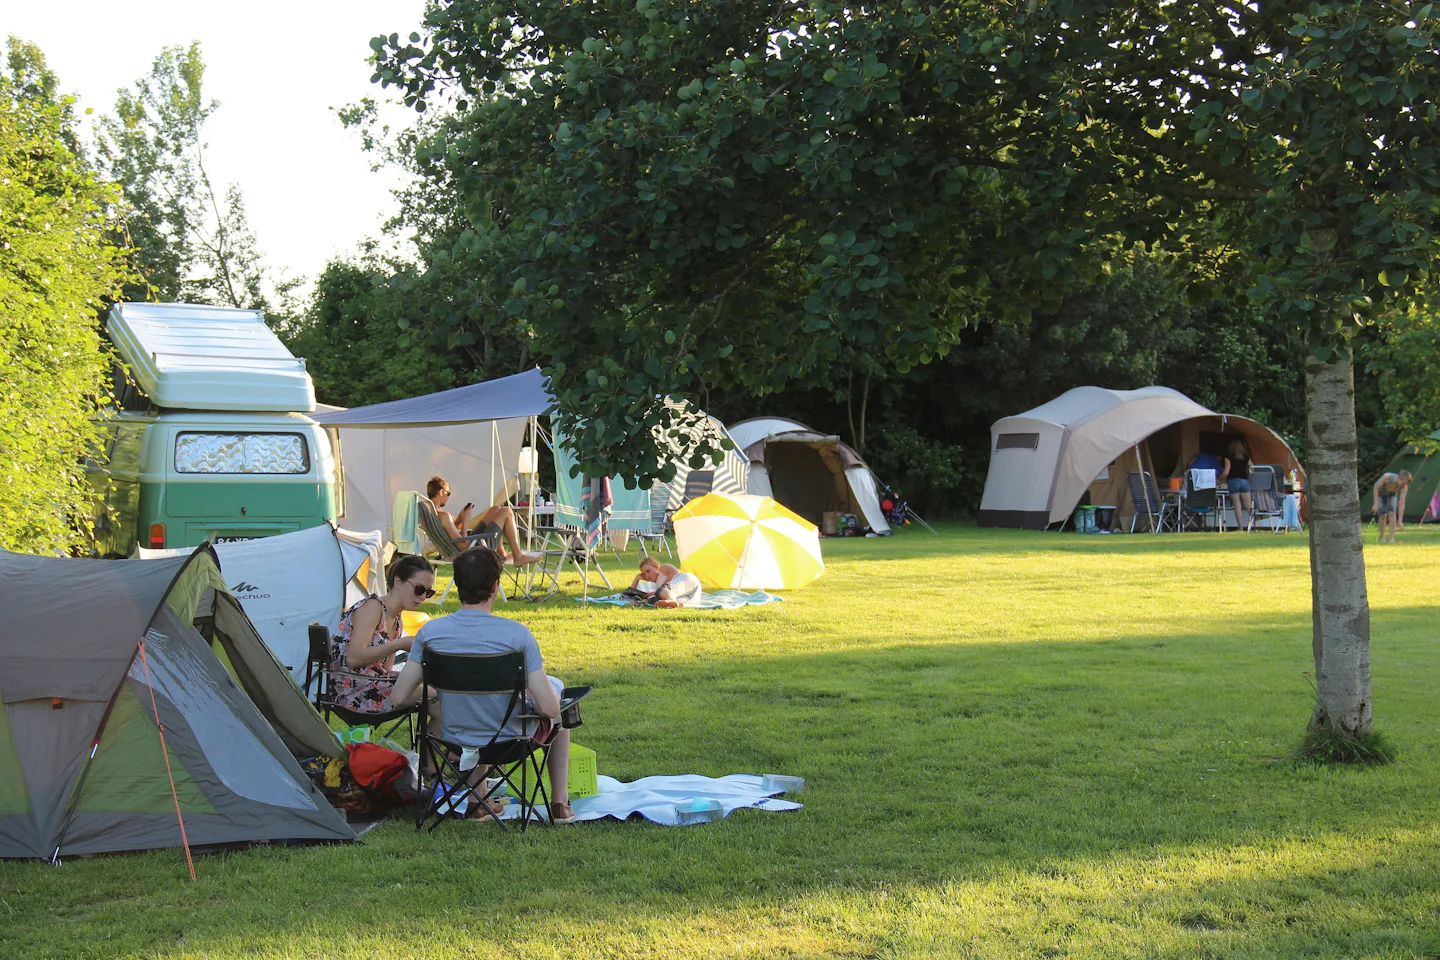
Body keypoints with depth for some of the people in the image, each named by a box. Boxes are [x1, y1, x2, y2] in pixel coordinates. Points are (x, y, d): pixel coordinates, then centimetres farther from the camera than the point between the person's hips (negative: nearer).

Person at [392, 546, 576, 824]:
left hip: (455, 740, 3)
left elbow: (401, 697, -9)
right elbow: (550, 708, -22)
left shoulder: (430, 632, -15)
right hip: (511, 739, -3)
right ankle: (560, 803, 35)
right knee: (558, 689, 30)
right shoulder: (517, 634, -24)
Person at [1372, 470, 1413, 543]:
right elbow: (1376, 488, -25)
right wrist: (1376, 504, -29)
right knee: (1383, 515, -15)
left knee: (1392, 513, -18)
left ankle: (1392, 538, -16)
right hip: (1379, 493, -2)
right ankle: (1382, 537, -1)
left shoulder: (1404, 487, -31)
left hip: (1391, 494, 2)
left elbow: (1401, 503, -31)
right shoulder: (1387, 477, -39)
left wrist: (1400, 521, -34)